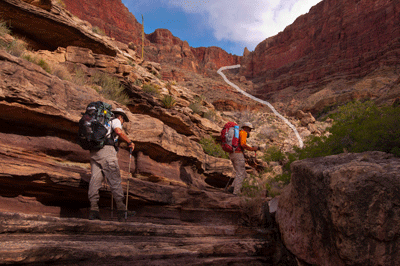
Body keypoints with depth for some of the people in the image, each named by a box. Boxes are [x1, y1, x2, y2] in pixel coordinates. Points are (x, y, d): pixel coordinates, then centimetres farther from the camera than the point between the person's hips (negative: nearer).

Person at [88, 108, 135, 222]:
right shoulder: (115, 120, 10)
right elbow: (118, 131, -12)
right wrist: (129, 142, -1)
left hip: (94, 152, 8)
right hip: (106, 150, -7)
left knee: (95, 179, 1)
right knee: (115, 180, -7)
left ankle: (93, 210, -6)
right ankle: (121, 210, -9)